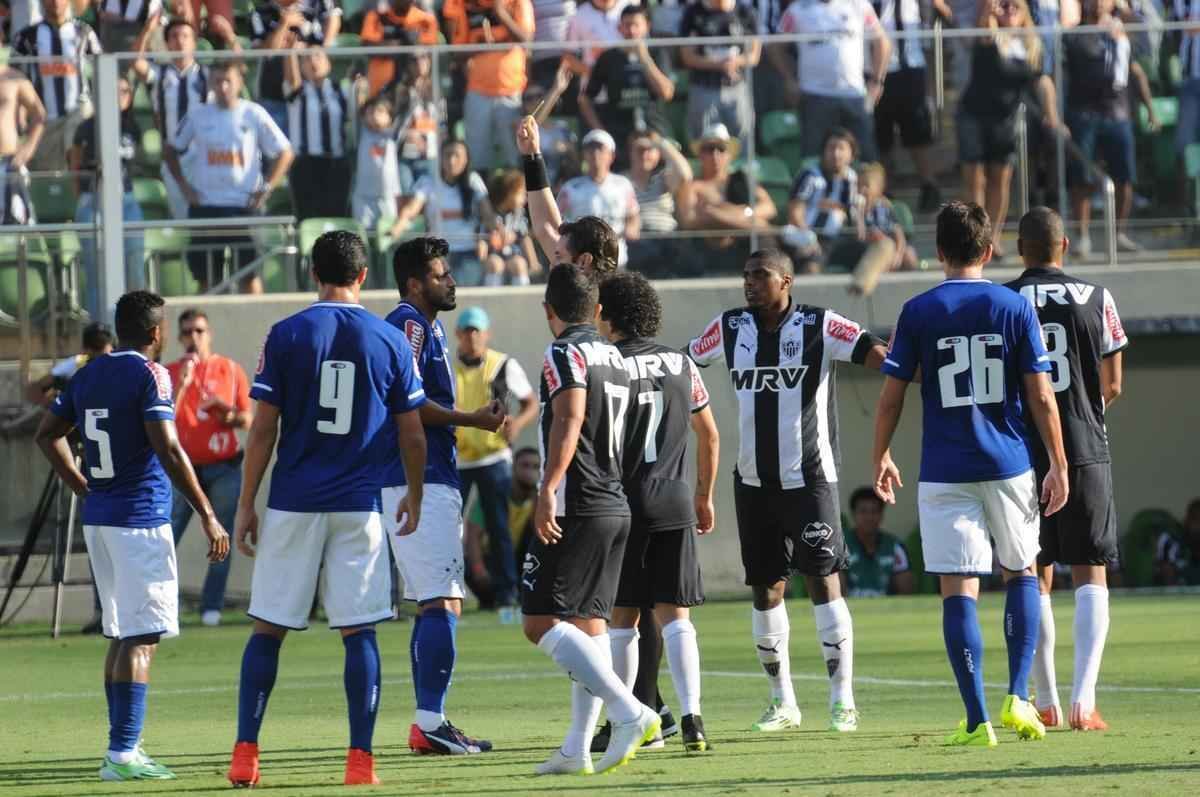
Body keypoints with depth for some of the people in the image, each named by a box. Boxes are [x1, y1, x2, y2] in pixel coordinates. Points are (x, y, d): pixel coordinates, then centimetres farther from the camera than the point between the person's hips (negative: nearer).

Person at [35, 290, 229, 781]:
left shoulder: (88, 375, 11)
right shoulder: (148, 375, -11)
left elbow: (48, 434, 19)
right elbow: (167, 449, -19)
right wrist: (206, 515, -17)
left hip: (98, 519, 8)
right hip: (140, 520, -8)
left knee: (121, 636, 16)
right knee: (141, 638, -8)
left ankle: (125, 749, 18)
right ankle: (122, 754, -15)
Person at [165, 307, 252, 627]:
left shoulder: (230, 370, 4)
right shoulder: (171, 373, 2)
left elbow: (247, 419, 7)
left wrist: (230, 416, -14)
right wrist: (181, 384, -18)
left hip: (224, 468, 1)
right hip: (184, 467, -1)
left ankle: (211, 609, 4)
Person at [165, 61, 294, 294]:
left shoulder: (253, 114, -1)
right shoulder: (197, 115, 4)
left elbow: (284, 153, 2)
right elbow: (172, 151, 14)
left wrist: (266, 188, -6)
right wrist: (183, 185, 3)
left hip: (244, 205, -2)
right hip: (204, 205, 2)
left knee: (249, 274, -2)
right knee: (205, 275, 6)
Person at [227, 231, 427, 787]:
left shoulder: (285, 336, -2)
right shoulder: (390, 341, 3)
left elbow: (263, 431, -3)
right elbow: (412, 435, 6)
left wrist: (246, 505, 4)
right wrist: (414, 498, 21)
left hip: (293, 505, -1)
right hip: (359, 508, 1)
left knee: (267, 628, 6)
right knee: (359, 632, 4)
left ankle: (245, 755, 4)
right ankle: (360, 759, 0)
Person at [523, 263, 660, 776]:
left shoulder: (565, 354, -9)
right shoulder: (613, 357, 17)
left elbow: (570, 418, -25)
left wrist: (549, 489, -33)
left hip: (575, 507, -9)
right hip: (616, 506, 9)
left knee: (541, 622, -9)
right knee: (588, 623, 11)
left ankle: (630, 713, -21)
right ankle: (577, 749, 10)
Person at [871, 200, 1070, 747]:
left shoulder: (918, 312, -2)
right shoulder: (1015, 308, -1)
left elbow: (891, 398, 0)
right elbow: (1041, 398, -2)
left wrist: (880, 458, 15)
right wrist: (1058, 465, 5)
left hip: (944, 472, -1)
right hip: (1009, 467, 1)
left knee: (959, 592, 0)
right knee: (1021, 573, 18)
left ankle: (977, 720, -5)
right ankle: (1018, 697, 6)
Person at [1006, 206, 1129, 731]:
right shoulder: (1096, 300, -1)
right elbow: (1112, 386, 3)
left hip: (1021, 455, 1)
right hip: (1085, 452, -1)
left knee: (1035, 580, 11)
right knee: (1090, 575, 3)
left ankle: (1046, 702, 13)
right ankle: (1084, 698, -12)